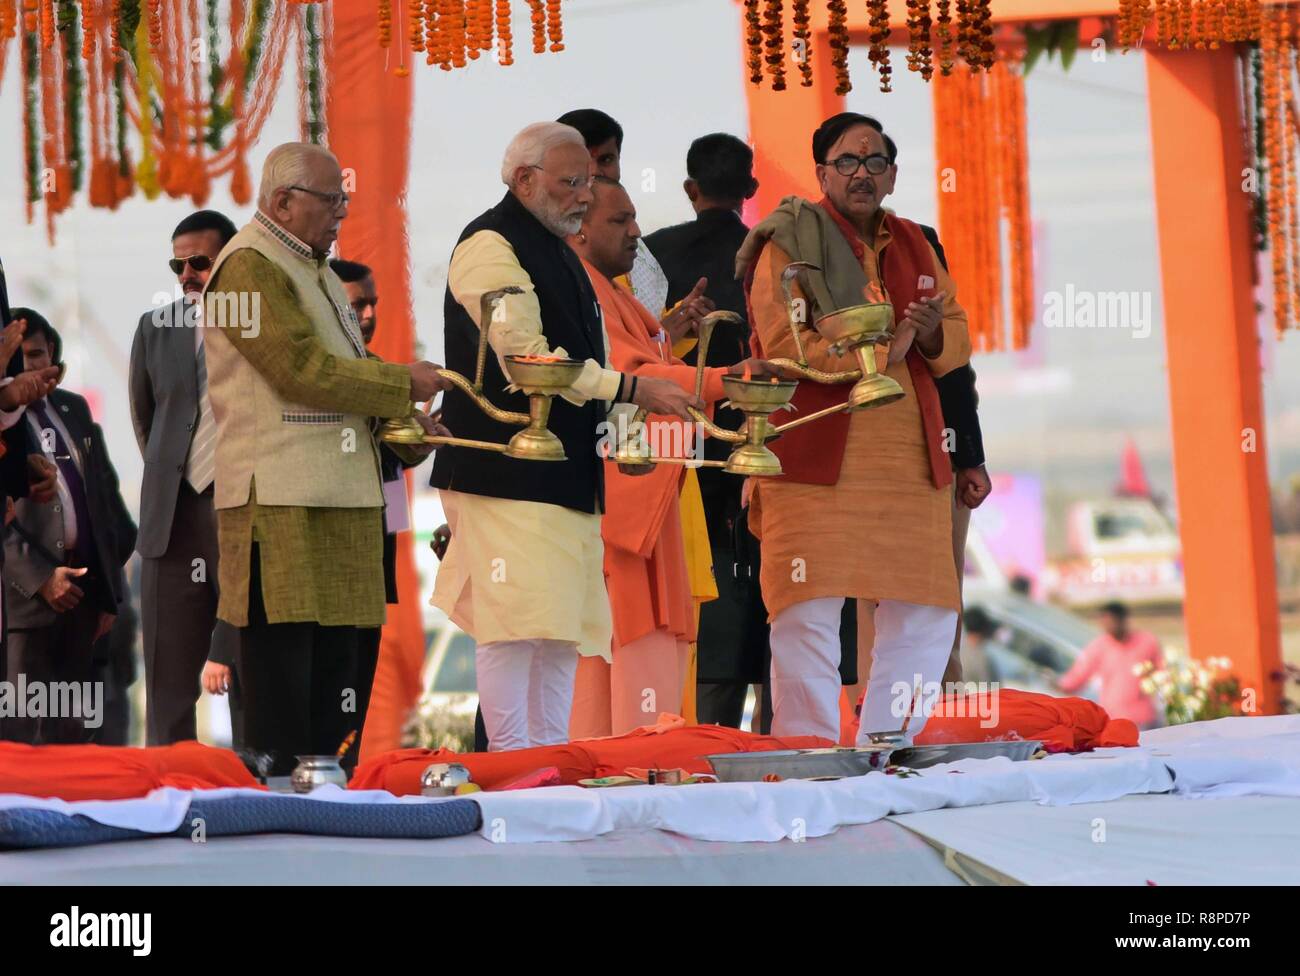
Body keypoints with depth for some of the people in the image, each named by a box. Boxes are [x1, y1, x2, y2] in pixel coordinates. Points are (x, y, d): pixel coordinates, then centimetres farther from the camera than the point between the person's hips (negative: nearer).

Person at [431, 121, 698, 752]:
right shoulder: (490, 246, -9)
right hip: (508, 474, -10)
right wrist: (630, 390, -18)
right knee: (516, 626, -12)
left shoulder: (555, 250, 23)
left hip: (565, 474, 10)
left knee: (563, 628, 8)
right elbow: (527, 357, -18)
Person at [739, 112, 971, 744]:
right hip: (816, 456, -6)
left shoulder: (912, 245, 18)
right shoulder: (791, 242, 0)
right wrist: (881, 351, -16)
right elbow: (784, 343, -13)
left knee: (925, 616, 4)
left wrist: (932, 334, -8)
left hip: (909, 461, 6)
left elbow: (959, 338, 16)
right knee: (810, 614, -9)